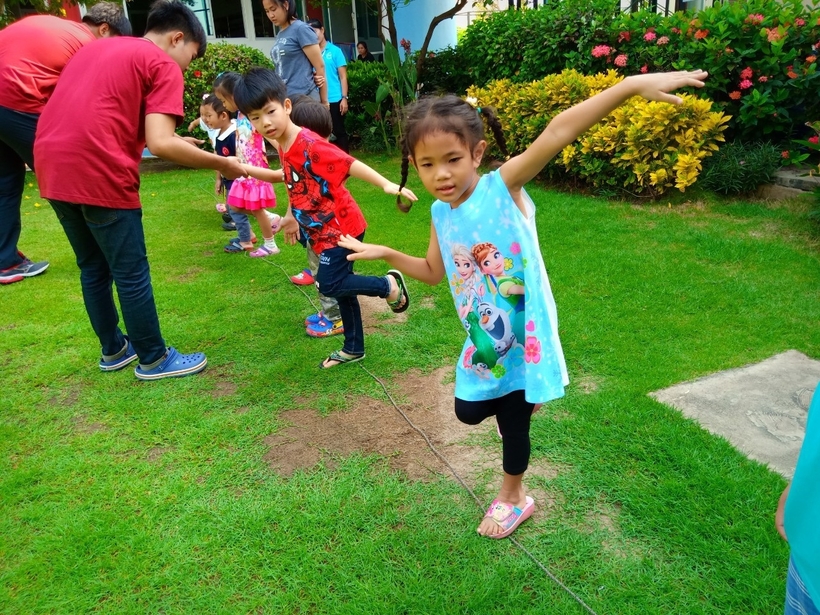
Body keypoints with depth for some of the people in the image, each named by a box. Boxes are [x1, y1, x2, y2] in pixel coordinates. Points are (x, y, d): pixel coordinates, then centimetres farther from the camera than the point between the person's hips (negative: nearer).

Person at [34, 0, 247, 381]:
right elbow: (160, 143, -13)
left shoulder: (94, 48, 24)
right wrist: (221, 164, -2)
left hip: (52, 167, 8)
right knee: (131, 273, 5)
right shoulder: (163, 65, 0)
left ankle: (114, 350, 33)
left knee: (93, 267, 20)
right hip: (98, 173, -8)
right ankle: (154, 359, 19)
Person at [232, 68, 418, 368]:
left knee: (329, 285, -12)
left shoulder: (310, 145, -22)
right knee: (339, 286, 15)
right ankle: (353, 349, 28)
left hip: (341, 227, -9)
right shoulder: (284, 147, 5)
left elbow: (350, 163, -26)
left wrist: (387, 185, -33)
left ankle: (389, 284, 9)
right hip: (324, 231, 9)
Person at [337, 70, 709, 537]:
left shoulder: (504, 186, -22)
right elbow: (434, 271, 15)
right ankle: (521, 397, 50)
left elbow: (557, 133, -37)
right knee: (468, 411, 22)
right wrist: (383, 253, 8)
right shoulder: (441, 214, -3)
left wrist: (632, 85, -48)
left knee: (513, 424, 13)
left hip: (525, 336, -6)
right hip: (483, 340, 6)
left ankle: (513, 498, 41)